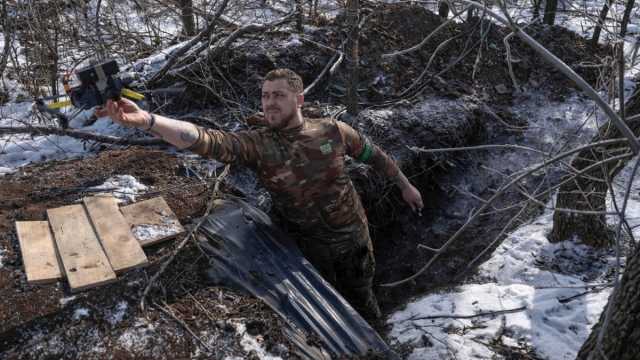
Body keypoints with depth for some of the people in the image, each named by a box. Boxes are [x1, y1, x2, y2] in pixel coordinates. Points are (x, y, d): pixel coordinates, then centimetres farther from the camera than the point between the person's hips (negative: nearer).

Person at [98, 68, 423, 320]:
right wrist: (146, 120, -52)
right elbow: (207, 141, -37)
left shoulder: (332, 130, -13)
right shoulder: (257, 144, -20)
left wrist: (404, 185, 14)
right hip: (313, 245, -1)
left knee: (360, 295, 24)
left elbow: (374, 155, 3)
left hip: (354, 235, 2)